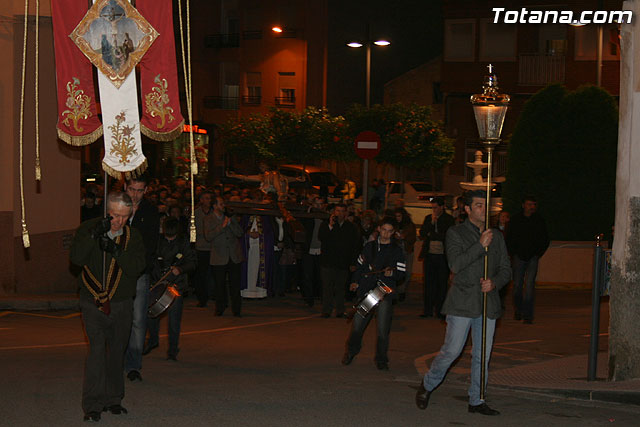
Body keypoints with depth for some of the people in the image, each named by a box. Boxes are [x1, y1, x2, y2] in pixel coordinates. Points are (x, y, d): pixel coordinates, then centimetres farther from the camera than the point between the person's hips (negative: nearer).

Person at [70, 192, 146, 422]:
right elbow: (76, 258, -14)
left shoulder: (133, 236, 2)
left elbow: (137, 266, -11)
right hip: (93, 302, -3)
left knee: (117, 352, 10)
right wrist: (95, 236, -25)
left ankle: (113, 399, 23)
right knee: (97, 349, -14)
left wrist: (116, 251, -25)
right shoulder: (88, 229, -1)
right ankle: (92, 405, -11)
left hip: (122, 303, 3)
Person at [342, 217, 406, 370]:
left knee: (383, 329, -6)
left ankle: (381, 359, 10)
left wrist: (392, 273, -19)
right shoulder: (369, 246, 12)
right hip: (366, 290, 2)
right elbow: (360, 265, 21)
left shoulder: (397, 250, 5)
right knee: (357, 325, 3)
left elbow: (402, 273, 2)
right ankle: (351, 352, 28)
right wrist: (356, 281, 9)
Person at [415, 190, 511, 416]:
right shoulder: (455, 233, 0)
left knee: (482, 355, 7)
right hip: (462, 302, -4)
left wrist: (494, 283, -7)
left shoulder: (496, 236, 14)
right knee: (451, 351, -7)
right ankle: (427, 385, 16)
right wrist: (480, 246, -17)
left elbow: (506, 269, 14)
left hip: (488, 304, 5)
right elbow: (456, 264, -14)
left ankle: (476, 401, 17)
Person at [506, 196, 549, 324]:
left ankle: (528, 315, -7)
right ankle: (518, 310, 23)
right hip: (519, 257, 1)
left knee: (529, 285, -10)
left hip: (533, 257, -1)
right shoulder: (516, 219, 2)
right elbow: (509, 238, 11)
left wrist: (538, 254, 5)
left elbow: (545, 240, 12)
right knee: (517, 285, 3)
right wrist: (514, 253, 3)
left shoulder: (539, 220, 3)